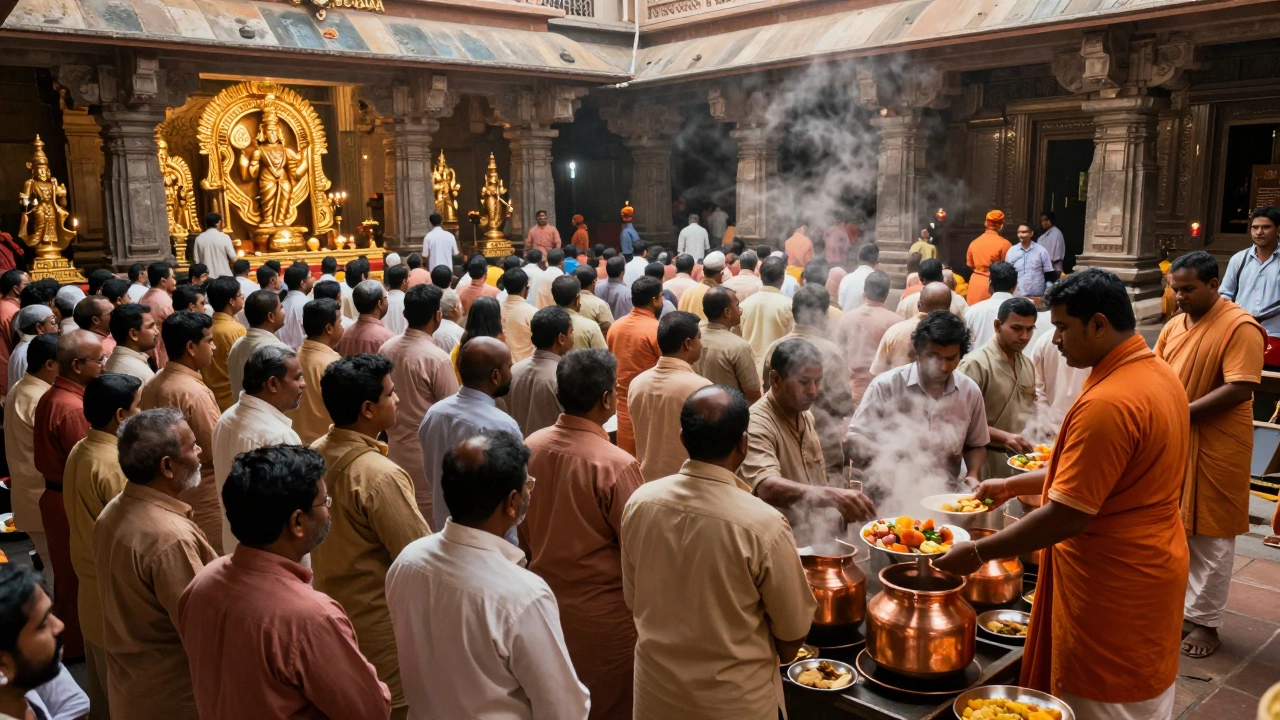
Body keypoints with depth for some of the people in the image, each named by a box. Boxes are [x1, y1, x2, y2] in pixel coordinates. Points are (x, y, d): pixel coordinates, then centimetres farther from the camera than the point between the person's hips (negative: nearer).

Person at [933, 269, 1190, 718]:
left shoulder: (1108, 404, -28)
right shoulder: (1159, 374, 5)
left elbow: (1066, 516, -26)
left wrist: (978, 553, -18)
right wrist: (1014, 484, 16)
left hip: (1114, 585, -10)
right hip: (1149, 566, 10)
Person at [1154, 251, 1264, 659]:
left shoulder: (1240, 327, -14)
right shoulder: (1174, 326, 8)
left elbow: (1240, 389, -21)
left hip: (1215, 449, -7)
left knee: (1209, 537, 4)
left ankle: (1205, 621, 16)